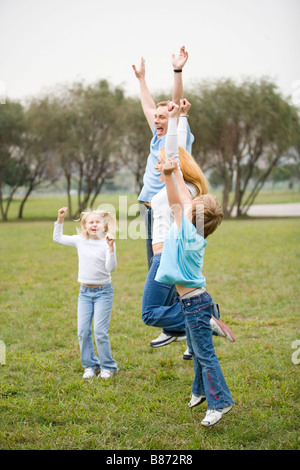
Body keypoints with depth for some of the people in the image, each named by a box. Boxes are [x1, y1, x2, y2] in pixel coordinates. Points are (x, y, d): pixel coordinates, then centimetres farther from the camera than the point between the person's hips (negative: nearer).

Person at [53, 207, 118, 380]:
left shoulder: (106, 243, -9)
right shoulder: (80, 241, 4)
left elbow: (111, 267, -20)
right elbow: (58, 238, 14)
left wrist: (111, 246, -29)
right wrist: (60, 219, 5)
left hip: (103, 291, -4)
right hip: (85, 291, 5)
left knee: (100, 332, -7)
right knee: (83, 331, 3)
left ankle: (108, 367, 9)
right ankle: (90, 366, 17)